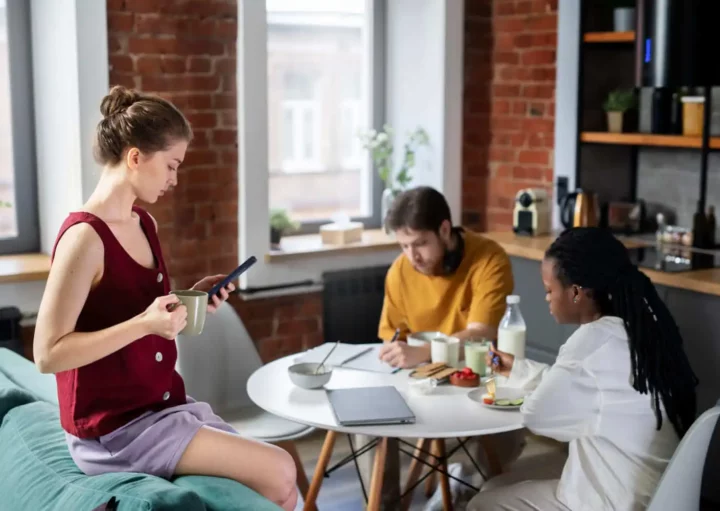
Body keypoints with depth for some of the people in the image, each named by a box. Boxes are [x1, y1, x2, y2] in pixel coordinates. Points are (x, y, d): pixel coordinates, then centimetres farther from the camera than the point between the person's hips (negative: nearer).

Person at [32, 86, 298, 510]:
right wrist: (144, 324, -27)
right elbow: (49, 354, -21)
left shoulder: (144, 225, 7)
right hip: (114, 429, -8)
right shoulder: (84, 237, -19)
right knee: (278, 474, -14)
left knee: (281, 475, 2)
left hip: (165, 408, 8)